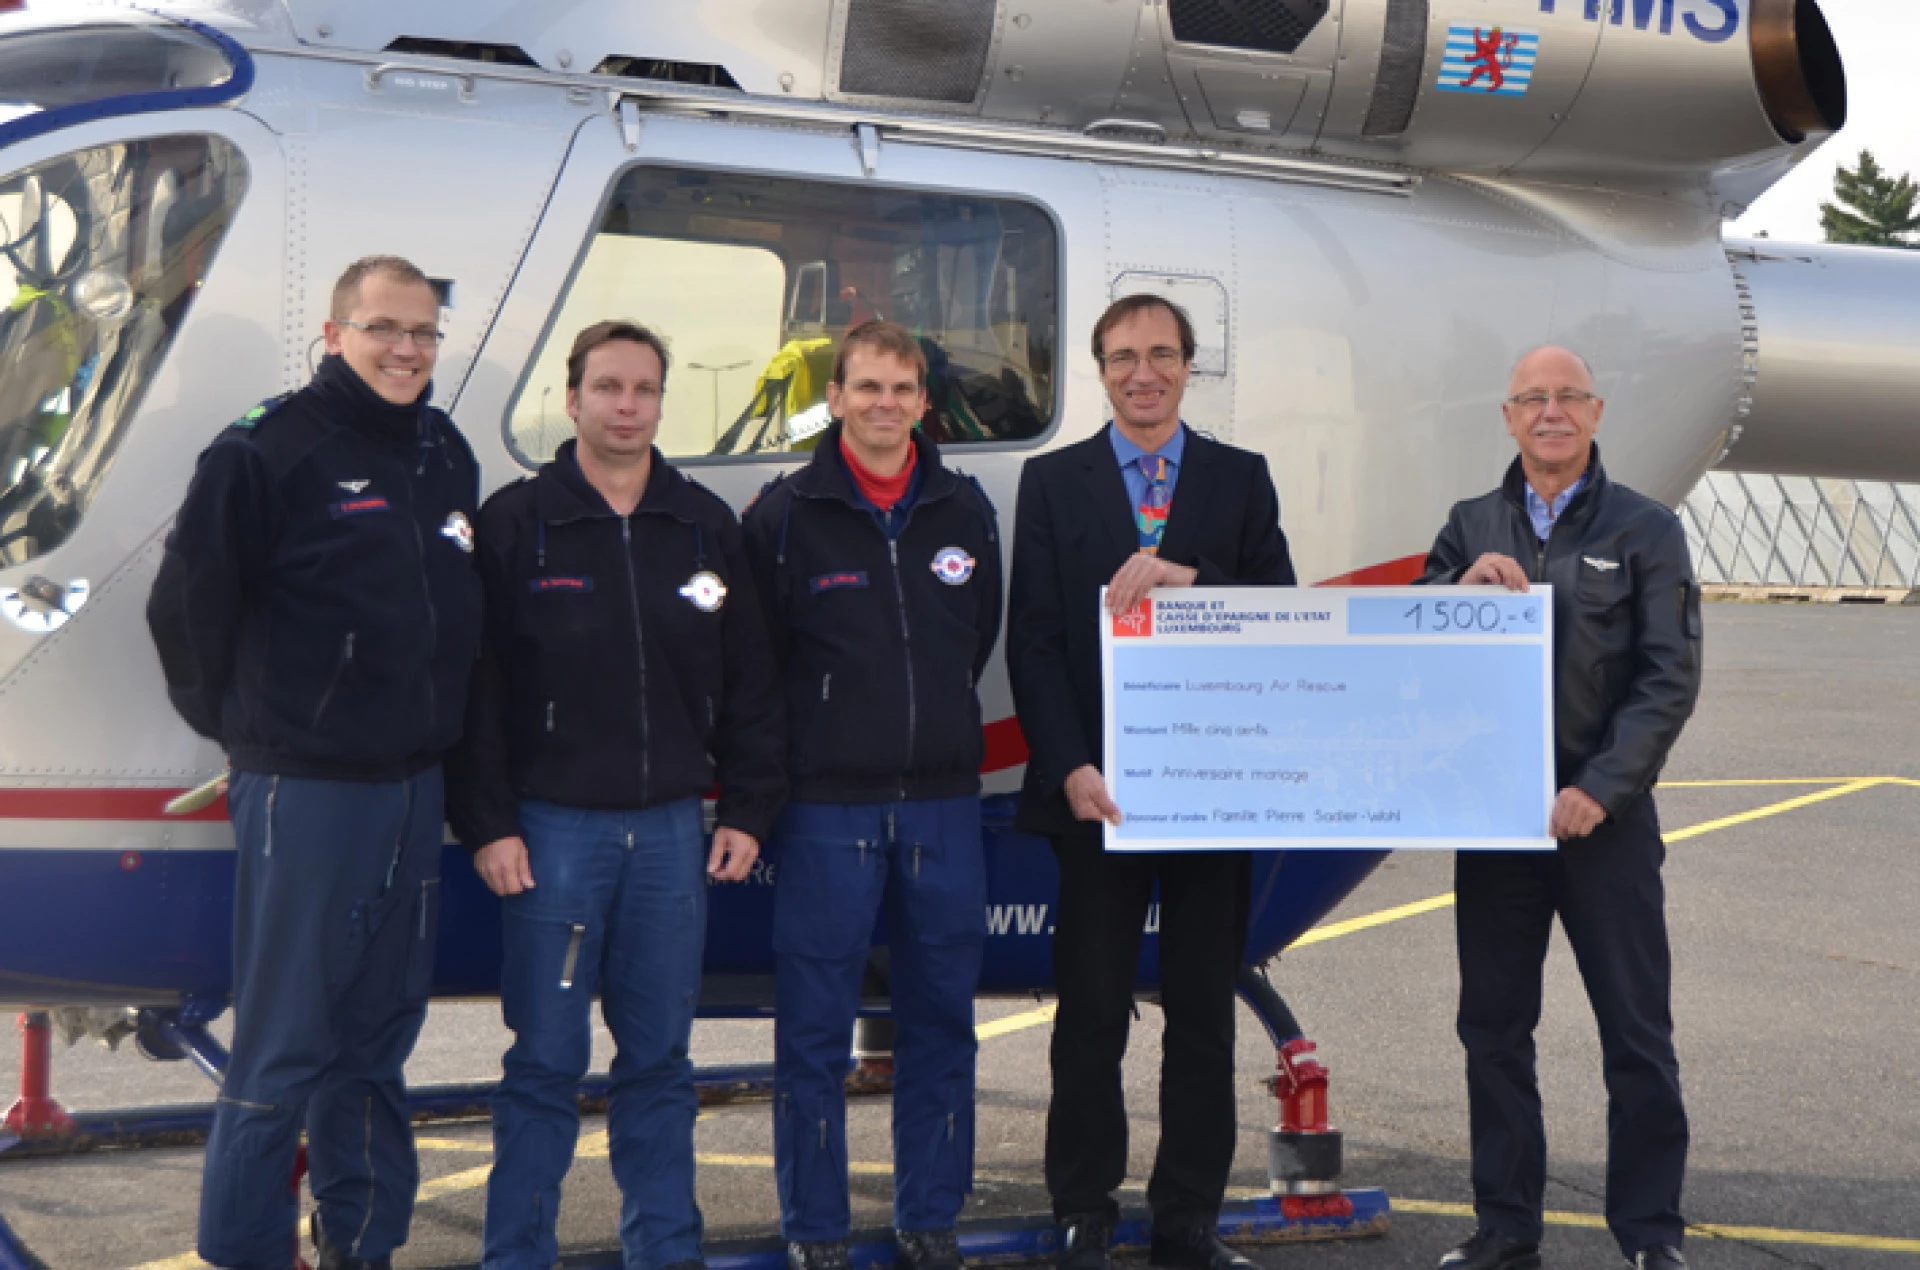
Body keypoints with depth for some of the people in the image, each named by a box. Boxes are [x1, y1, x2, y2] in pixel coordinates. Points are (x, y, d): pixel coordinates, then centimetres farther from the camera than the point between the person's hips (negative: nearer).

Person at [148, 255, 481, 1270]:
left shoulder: (447, 456, 10)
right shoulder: (268, 453, -10)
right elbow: (187, 606, -6)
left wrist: (430, 730, 13)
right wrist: (249, 729, 2)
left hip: (411, 789, 7)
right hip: (304, 795, -7)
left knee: (376, 1039, 14)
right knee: (282, 1051, -2)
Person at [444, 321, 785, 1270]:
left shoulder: (706, 527, 10)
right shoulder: (515, 523, -1)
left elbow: (749, 684, 13)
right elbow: (474, 685, -3)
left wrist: (747, 812, 7)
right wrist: (486, 824, -8)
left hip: (671, 830, 3)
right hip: (552, 828, -3)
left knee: (660, 1058, 10)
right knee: (546, 1060, 0)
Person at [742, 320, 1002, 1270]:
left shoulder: (965, 512, 8)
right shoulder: (786, 516, -3)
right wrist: (809, 743, 3)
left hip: (944, 801, 3)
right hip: (828, 807, -3)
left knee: (940, 1022, 8)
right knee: (815, 1031, 0)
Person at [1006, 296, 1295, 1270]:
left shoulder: (1242, 479, 9)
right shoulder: (1053, 482, 7)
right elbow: (1032, 641, 0)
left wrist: (1186, 577, -19)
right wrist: (1071, 769, -11)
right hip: (1098, 787, -1)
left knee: (1204, 1015, 7)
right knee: (1092, 1015, 4)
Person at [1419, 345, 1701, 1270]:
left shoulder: (1645, 531, 3)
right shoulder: (1471, 528, 12)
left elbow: (1669, 680, -4)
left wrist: (1599, 790, -15)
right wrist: (1460, 588, -12)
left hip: (1604, 818, -3)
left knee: (1638, 1035, 0)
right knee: (1493, 1028, 8)